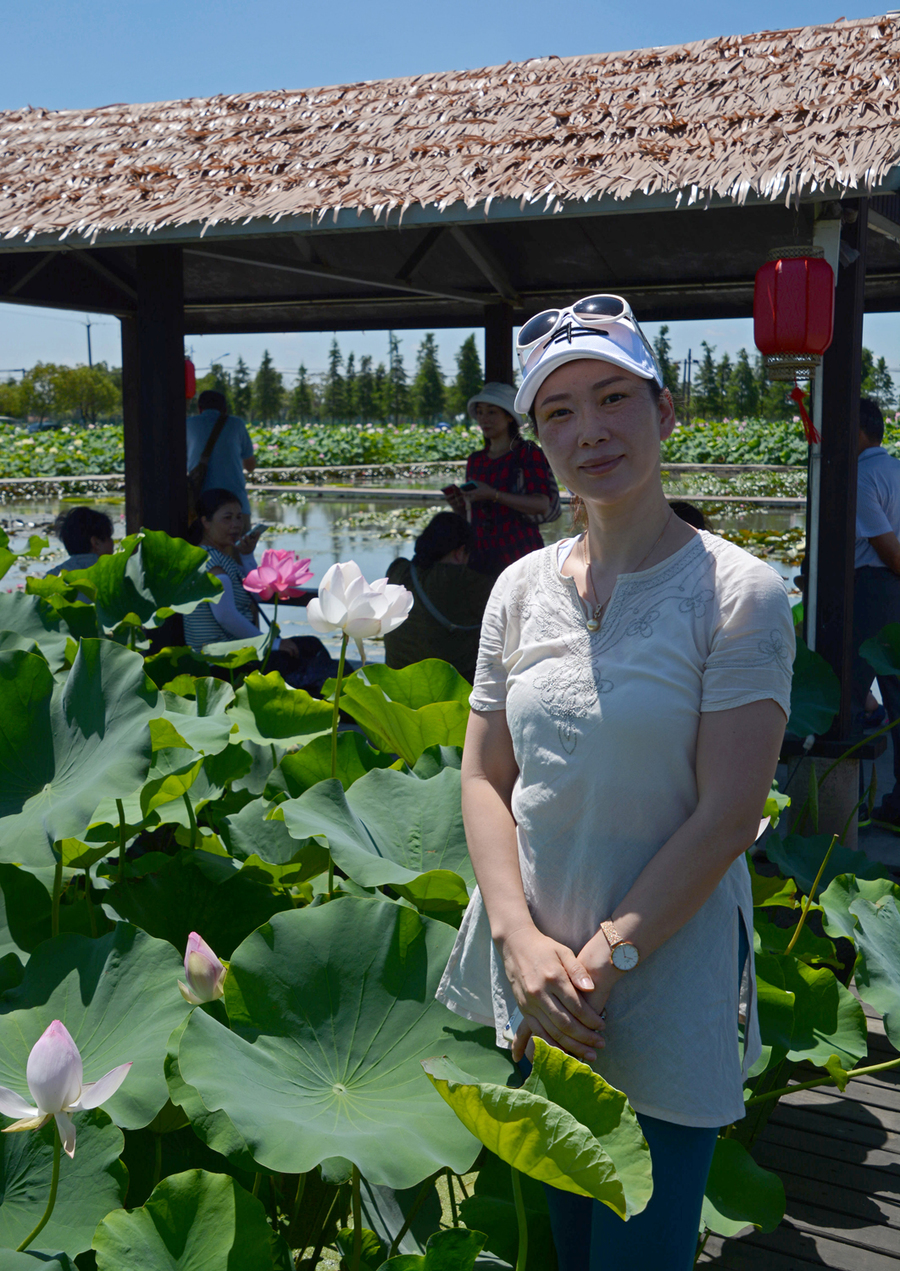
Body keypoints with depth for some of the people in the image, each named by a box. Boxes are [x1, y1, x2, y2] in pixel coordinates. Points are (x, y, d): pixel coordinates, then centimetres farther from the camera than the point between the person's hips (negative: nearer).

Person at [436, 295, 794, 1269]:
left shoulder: (737, 593, -12)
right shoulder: (522, 587, 2)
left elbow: (728, 814, -15)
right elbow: (484, 775, 2)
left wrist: (600, 961, -16)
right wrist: (523, 942, -11)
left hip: (663, 991, -4)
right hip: (526, 979, 4)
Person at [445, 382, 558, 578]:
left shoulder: (528, 454, 0)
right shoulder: (475, 461, 17)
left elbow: (542, 505, -12)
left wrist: (493, 495, -19)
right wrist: (459, 506, 0)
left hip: (519, 551, -4)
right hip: (480, 553, 4)